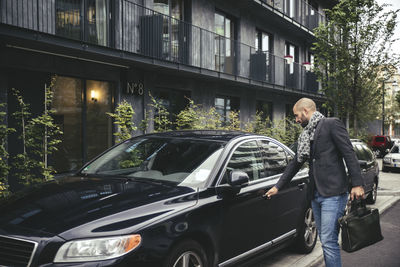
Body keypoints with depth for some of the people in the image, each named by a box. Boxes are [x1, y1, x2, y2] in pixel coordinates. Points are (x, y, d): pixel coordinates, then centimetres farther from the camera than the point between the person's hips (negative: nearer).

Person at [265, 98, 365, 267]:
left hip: (333, 194, -8)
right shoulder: (306, 135, 20)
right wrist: (278, 187, 25)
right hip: (316, 195, 8)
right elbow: (295, 163, 25)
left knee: (328, 241, -11)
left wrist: (357, 184, -16)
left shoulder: (331, 124, -3)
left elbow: (349, 154, -9)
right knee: (325, 241, 11)